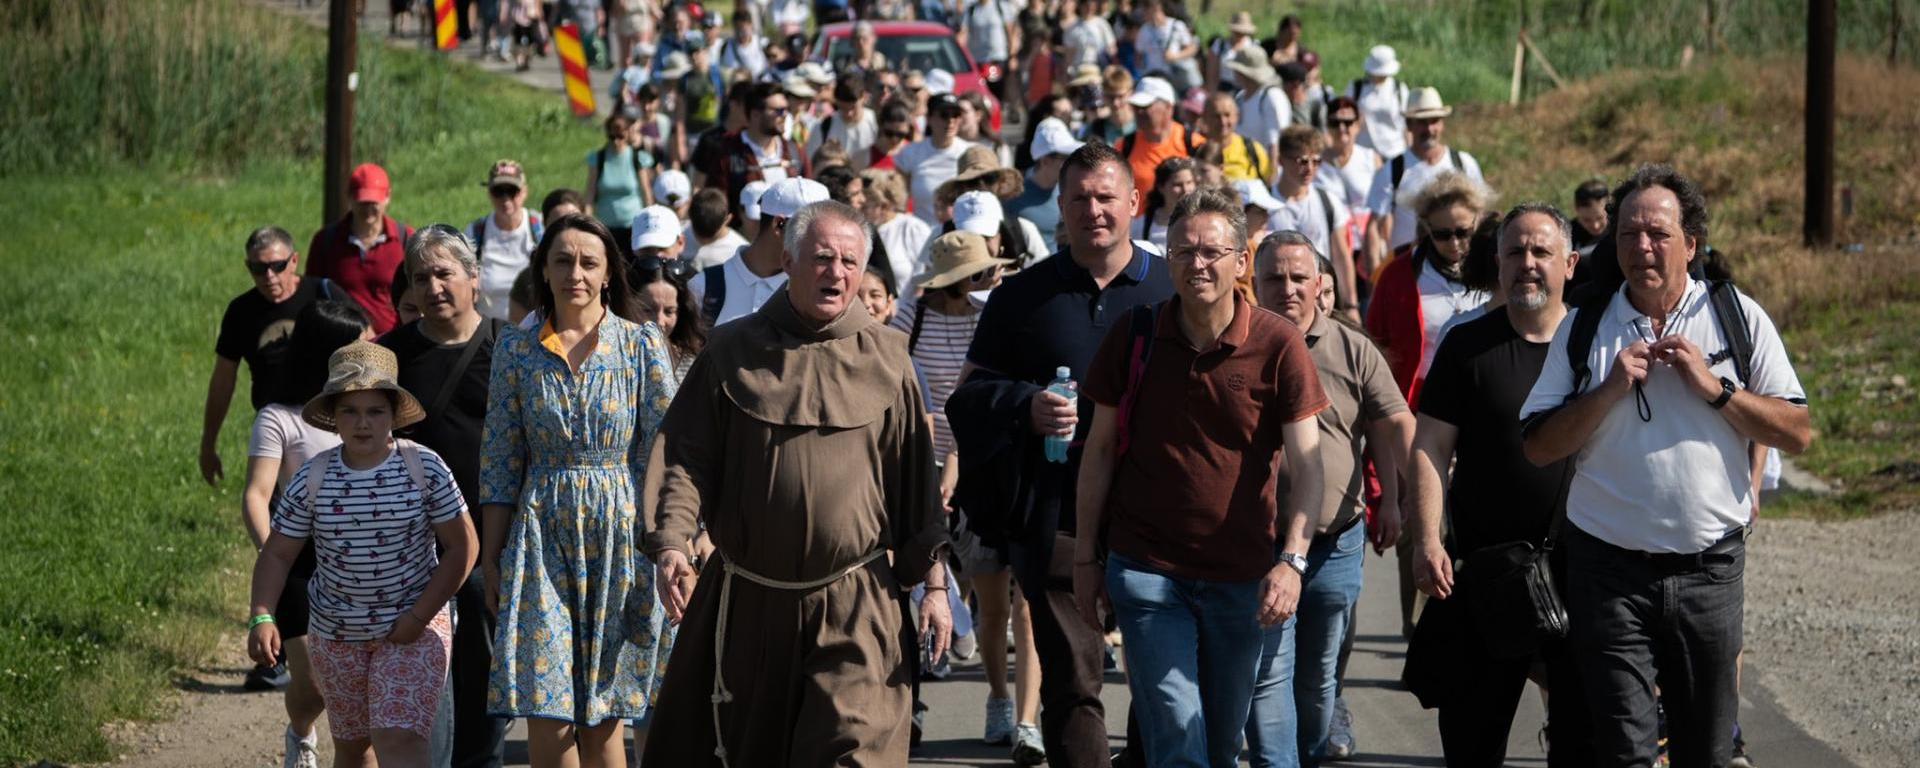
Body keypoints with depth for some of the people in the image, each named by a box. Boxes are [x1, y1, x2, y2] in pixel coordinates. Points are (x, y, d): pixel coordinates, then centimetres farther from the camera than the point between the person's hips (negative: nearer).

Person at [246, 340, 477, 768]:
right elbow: (277, 554, -2)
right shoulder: (312, 479, -6)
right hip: (336, 635, 3)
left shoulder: (424, 469, -10)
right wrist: (261, 617, -18)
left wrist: (420, 616, -14)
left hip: (413, 632, -3)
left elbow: (461, 547, -7)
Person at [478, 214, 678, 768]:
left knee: (603, 712, 3)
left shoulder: (641, 344, 1)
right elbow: (499, 461, 6)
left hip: (620, 534, -1)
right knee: (545, 707, -6)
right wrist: (491, 556, 3)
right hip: (542, 536, 1)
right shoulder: (517, 349, 5)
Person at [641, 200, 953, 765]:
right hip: (748, 604, 2)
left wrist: (933, 581, 2)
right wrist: (670, 543, -15)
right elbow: (686, 458, 1)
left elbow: (916, 477, 5)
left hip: (857, 606, -1)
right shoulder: (733, 353, 5)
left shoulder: (885, 358, 5)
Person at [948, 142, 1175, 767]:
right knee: (1070, 681, -2)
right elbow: (971, 394, 10)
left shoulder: (1175, 289, 7)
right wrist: (1026, 407, -11)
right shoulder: (1021, 297, 8)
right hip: (1057, 520, 0)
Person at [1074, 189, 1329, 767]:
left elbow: (1305, 465, -7)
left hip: (1241, 577, 0)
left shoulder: (1278, 345, -5)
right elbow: (1100, 449, 7)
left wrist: (1292, 560, -20)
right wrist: (1086, 556, 5)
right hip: (1146, 569, 0)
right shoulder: (1134, 335, 0)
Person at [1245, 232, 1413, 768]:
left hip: (1337, 542, 2)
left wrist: (1391, 501, -5)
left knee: (1320, 675, 13)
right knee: (1268, 674, -10)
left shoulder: (1353, 351, 4)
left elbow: (1394, 426, 6)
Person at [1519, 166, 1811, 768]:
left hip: (1709, 566, 0)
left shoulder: (1738, 317, 3)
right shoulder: (1584, 327, 5)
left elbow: (1798, 434, -1)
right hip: (1610, 568, 0)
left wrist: (1714, 388, -12)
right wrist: (1611, 389, -11)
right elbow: (1538, 447, 1)